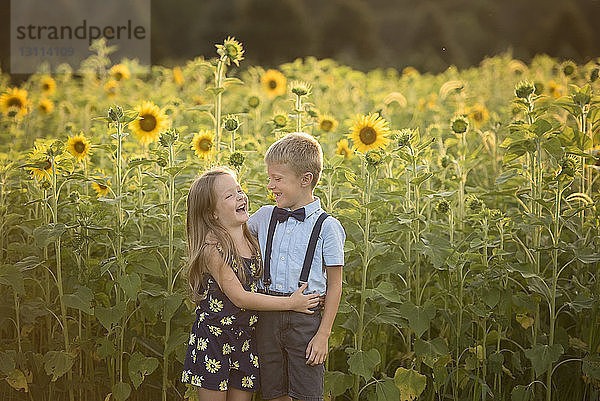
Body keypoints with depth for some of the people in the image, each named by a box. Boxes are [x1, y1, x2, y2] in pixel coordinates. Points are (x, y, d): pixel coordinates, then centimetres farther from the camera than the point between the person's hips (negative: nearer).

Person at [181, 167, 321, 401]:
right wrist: (290, 303, -13)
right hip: (213, 337, -6)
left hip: (245, 337, 6)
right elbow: (239, 297, -17)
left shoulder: (251, 241, 6)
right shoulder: (211, 248, -17)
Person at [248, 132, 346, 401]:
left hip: (306, 317, -4)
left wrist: (323, 335, -7)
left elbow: (334, 285, -4)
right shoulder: (264, 217, 8)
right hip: (267, 316, 4)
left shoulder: (326, 227, -5)